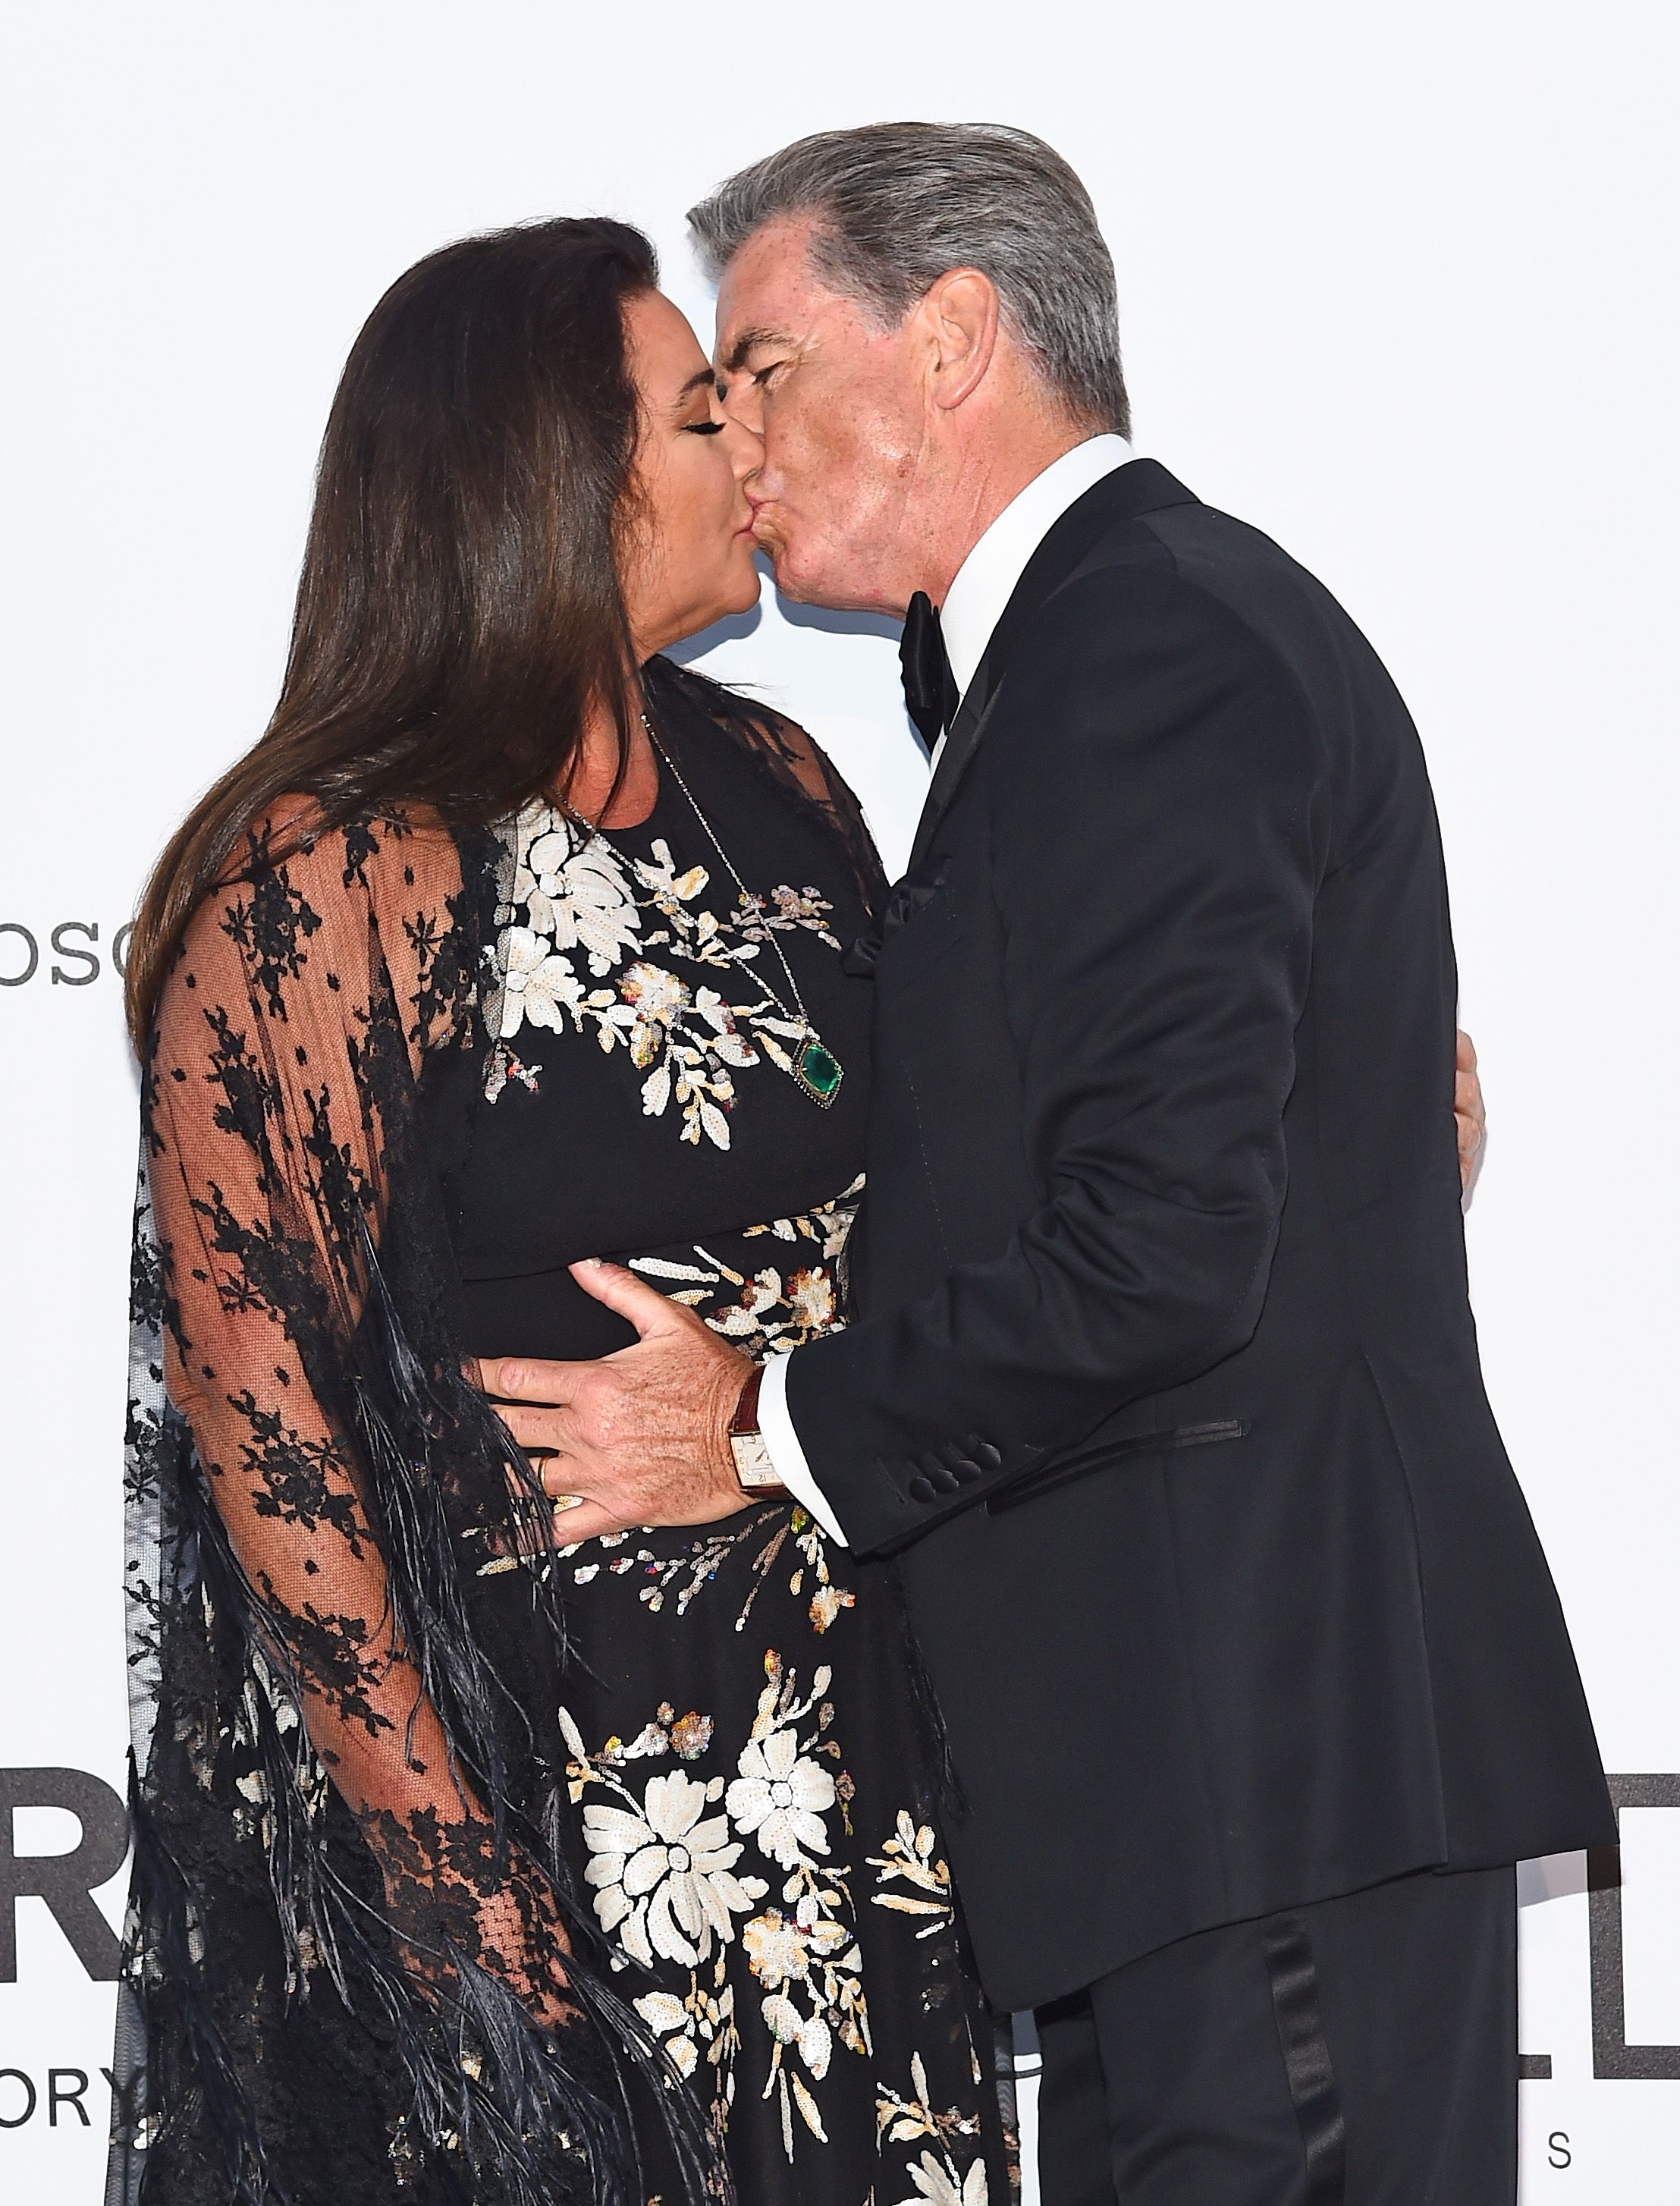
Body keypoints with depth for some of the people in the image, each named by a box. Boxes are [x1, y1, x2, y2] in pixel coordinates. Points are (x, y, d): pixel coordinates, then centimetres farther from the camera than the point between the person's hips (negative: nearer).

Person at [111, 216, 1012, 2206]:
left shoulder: (776, 785, 7)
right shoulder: (327, 886, -14)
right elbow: (253, 1401, -15)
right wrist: (460, 1880, -17)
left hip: (852, 1730, 7)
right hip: (536, 1778, -6)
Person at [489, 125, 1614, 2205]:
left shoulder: (1149, 649, -14)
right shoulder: (1131, 629, 19)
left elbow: (1159, 1254, -21)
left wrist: (770, 1429, -10)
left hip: (1280, 1746, -10)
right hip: (1200, 1742, 10)